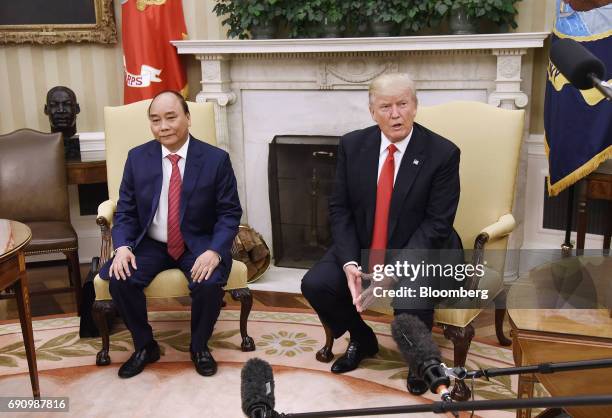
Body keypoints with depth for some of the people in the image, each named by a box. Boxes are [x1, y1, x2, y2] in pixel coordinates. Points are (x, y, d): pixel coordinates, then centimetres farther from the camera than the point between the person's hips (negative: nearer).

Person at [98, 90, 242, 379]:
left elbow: (230, 213, -7)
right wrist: (122, 246, -17)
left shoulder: (216, 159, -8)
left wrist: (214, 251, -24)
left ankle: (199, 346, 1)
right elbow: (125, 211, 3)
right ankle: (144, 346, 4)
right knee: (119, 280, -23)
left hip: (198, 244, -2)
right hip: (150, 244, 3)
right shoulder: (137, 158, 0)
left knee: (210, 283, -30)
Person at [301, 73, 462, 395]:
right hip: (361, 247, 4)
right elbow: (339, 209, -1)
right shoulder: (352, 145, -3)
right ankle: (362, 339, 17)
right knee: (315, 283, -16)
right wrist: (349, 264, -17)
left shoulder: (443, 153, -13)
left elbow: (437, 223, -14)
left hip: (418, 252, -3)